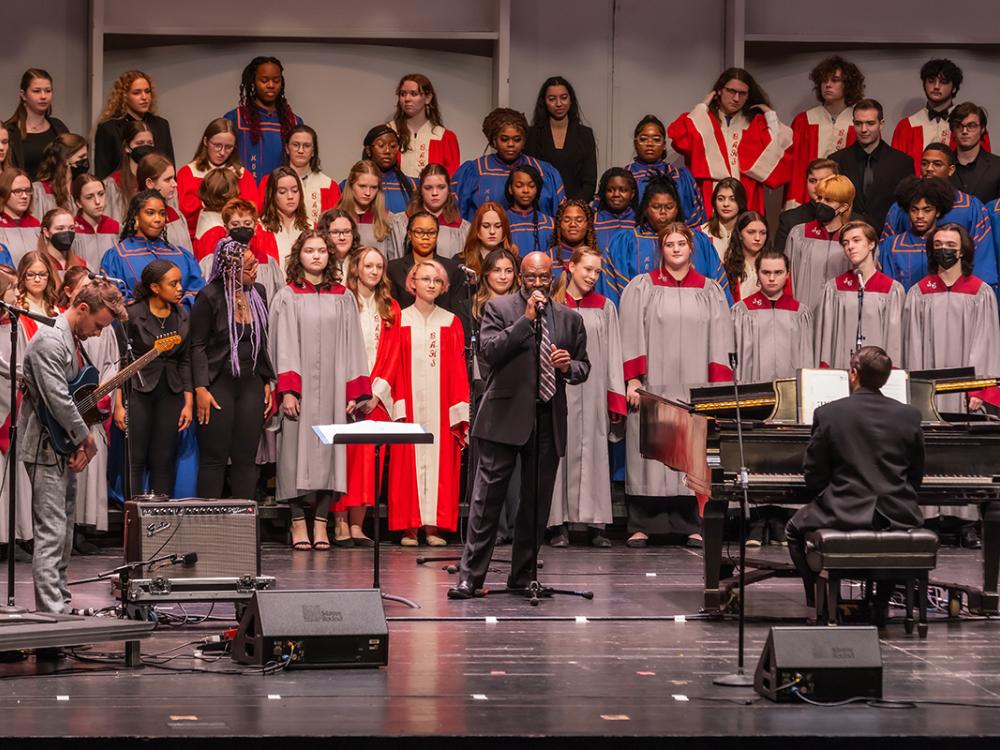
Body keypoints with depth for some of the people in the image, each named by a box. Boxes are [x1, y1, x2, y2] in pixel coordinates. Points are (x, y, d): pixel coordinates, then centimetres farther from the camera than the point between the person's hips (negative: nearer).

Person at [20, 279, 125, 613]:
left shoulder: (72, 341, 14)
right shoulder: (49, 341, -18)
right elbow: (58, 400, -24)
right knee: (50, 534, -13)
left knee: (64, 534, 14)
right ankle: (51, 612, -16)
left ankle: (60, 606, 20)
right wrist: (86, 438, -11)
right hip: (46, 449, -10)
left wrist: (80, 444, 5)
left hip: (65, 451, 10)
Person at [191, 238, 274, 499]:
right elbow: (197, 345, -6)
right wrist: (201, 389, -13)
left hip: (251, 382, 5)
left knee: (246, 458, 5)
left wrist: (267, 381, 13)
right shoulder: (210, 296, -8)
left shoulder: (258, 292, 8)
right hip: (218, 383, -5)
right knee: (214, 458, -2)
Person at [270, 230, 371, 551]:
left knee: (328, 452, -1)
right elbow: (284, 345, -1)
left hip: (332, 389, 2)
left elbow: (352, 346, 9)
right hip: (300, 388, -2)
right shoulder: (287, 298, 5)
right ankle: (298, 522, 2)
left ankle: (321, 523, 2)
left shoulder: (343, 298, 11)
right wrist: (287, 390, -11)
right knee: (297, 450, -3)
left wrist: (355, 392, 2)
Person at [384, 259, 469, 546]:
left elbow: (458, 369, 6)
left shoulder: (451, 323, 9)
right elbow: (394, 367, 2)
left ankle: (433, 526, 1)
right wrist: (397, 408, -8)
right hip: (410, 403, -1)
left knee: (440, 459, -1)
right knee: (409, 460, -3)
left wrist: (460, 412, -2)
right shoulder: (400, 320, 5)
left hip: (441, 405, 1)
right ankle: (410, 527, -1)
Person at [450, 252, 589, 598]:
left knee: (537, 505, 7)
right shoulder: (498, 308, 3)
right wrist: (526, 319, -14)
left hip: (548, 422, 4)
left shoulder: (569, 319, 14)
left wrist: (569, 367, -4)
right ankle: (470, 578, -5)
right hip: (506, 417, -4)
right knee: (486, 499, -6)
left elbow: (583, 367, 19)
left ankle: (523, 576, 16)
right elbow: (489, 351, -11)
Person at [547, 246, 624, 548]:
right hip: (558, 389, -1)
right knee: (561, 450, -3)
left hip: (593, 391, 1)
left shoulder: (605, 308, 11)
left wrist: (616, 399, 0)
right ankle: (560, 524, 0)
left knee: (594, 451, -1)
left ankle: (596, 525, 0)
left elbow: (613, 355, 8)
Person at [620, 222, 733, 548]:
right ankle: (641, 525, -1)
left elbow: (720, 341, 9)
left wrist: (719, 387, 0)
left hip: (694, 387, 1)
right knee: (648, 453, -4)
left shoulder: (710, 292, 12)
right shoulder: (642, 287, 8)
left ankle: (691, 525, 2)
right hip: (653, 386, -1)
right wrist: (633, 380, -7)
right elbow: (631, 335, 3)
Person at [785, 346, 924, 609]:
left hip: (845, 516, -2)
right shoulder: (910, 416, 1)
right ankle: (881, 600, 34)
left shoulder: (827, 414, -7)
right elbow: (916, 476, 8)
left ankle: (817, 602, 20)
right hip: (898, 516, 2)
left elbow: (814, 476, -2)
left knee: (795, 530, 27)